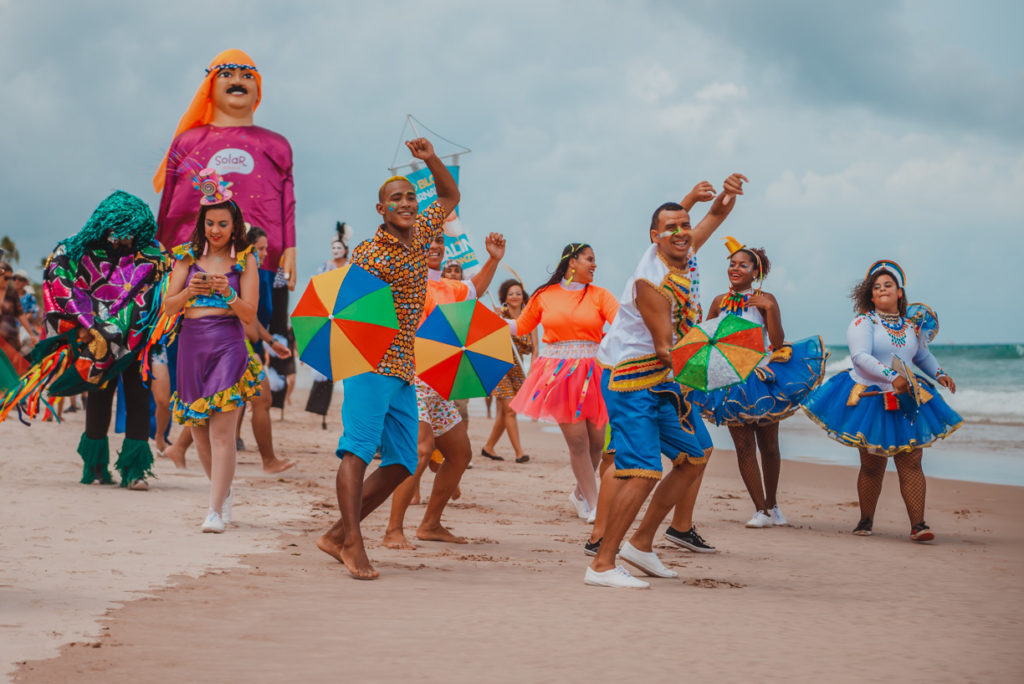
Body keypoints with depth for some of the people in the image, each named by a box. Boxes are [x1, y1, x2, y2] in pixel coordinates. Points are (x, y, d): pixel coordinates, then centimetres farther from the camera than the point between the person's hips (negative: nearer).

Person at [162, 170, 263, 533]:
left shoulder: (245, 260, 3)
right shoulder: (187, 256, 8)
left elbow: (249, 315, -1)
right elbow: (168, 307, 4)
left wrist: (228, 293, -18)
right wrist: (189, 291, -15)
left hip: (228, 344, -3)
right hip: (191, 343, 3)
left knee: (221, 427, -12)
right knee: (198, 428, 9)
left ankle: (216, 510, -14)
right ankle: (224, 489, 32)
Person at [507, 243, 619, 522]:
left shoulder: (599, 295, 6)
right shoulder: (545, 296, 7)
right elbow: (521, 326, 18)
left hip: (592, 373, 1)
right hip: (558, 373, -1)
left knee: (596, 441, 1)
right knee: (577, 441, -8)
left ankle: (580, 492, 26)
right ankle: (593, 505, 2)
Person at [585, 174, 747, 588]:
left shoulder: (684, 253, 1)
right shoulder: (651, 281, -23)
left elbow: (715, 216, 15)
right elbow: (665, 348, -23)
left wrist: (728, 195, -5)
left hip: (664, 377, 10)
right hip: (630, 379, -10)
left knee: (696, 455, 14)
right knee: (643, 471, -18)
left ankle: (641, 544, 20)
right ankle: (602, 565, -12)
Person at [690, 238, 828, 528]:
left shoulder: (765, 300, -4)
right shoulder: (720, 302, 6)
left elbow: (777, 342, -11)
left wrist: (770, 309, -19)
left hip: (762, 377, -2)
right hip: (732, 381, 2)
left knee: (769, 445, 6)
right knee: (744, 445, -2)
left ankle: (772, 505, 23)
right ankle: (760, 510, 2)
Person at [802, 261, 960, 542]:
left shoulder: (912, 326, 11)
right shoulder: (863, 323, -5)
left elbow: (923, 356, 28)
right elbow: (860, 356, -21)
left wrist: (939, 374, 11)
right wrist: (892, 377, -31)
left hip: (905, 401, 3)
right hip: (870, 400, -3)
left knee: (911, 463, -7)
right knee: (872, 466, 4)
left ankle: (918, 524, -10)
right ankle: (866, 521, 21)